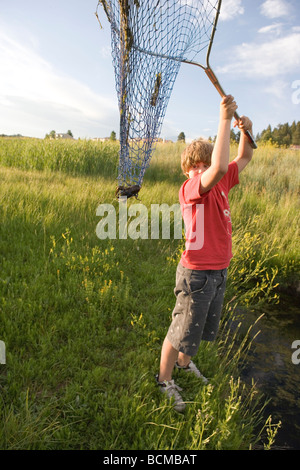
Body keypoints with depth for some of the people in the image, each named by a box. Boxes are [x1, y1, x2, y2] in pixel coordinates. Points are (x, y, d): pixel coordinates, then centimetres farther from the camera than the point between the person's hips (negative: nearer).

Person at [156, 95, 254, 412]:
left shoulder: (220, 184, 4)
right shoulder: (191, 188, -21)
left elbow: (244, 158, 16)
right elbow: (219, 167, -41)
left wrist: (245, 130, -3)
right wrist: (225, 118, -30)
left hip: (219, 272, 8)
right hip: (197, 275, -8)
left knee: (203, 328, 26)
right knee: (182, 332, 9)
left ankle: (184, 363, 52)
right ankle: (164, 380, 34)